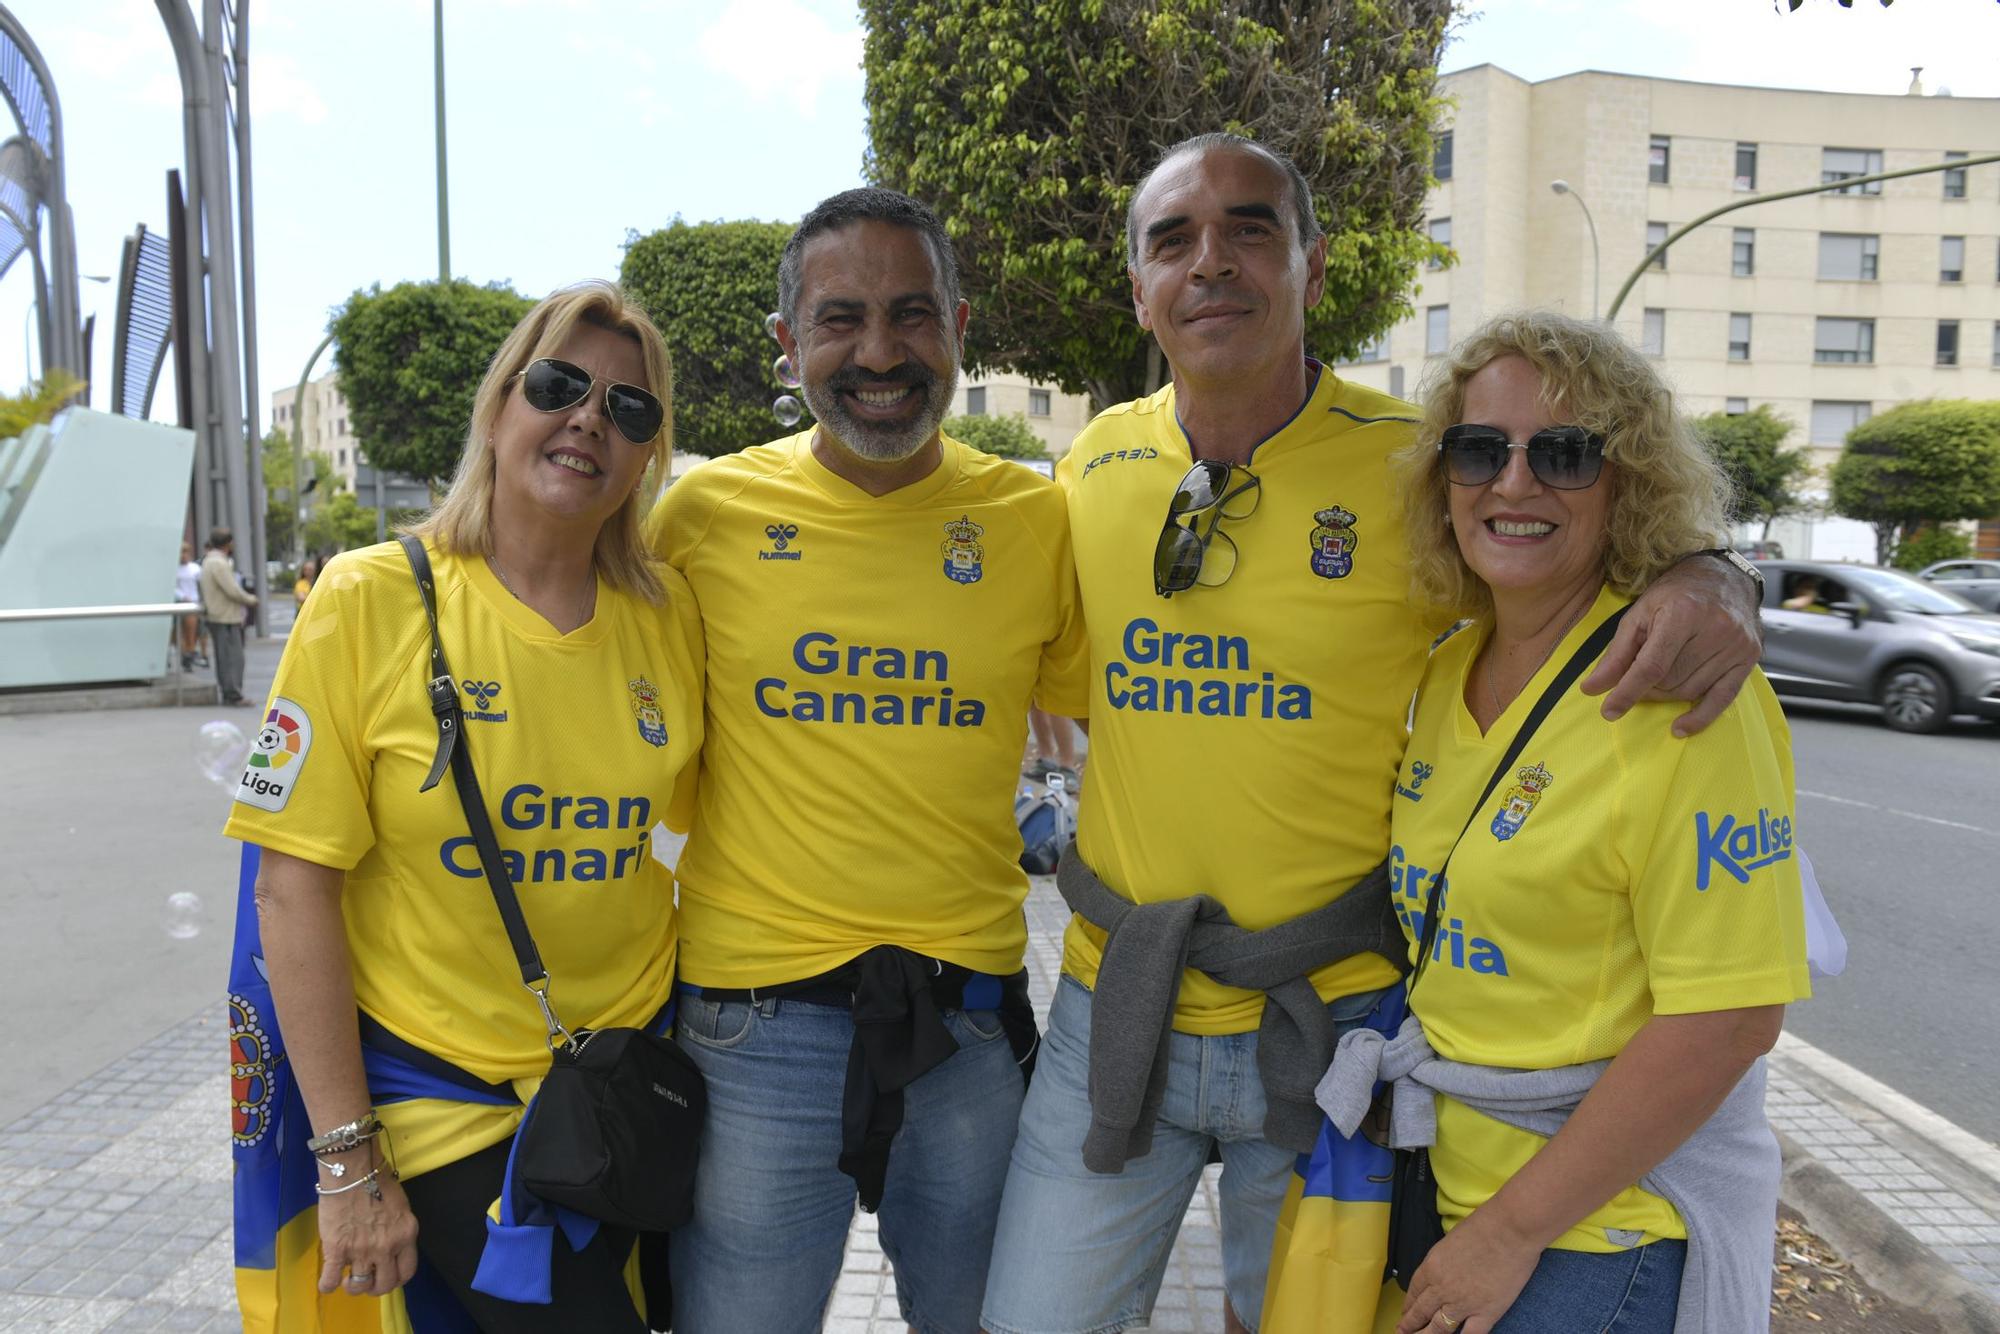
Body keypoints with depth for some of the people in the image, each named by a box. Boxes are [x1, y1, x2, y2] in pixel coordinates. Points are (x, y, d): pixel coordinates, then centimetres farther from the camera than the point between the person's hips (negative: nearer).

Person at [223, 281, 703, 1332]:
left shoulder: (669, 617, -4)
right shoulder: (370, 601, -13)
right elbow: (294, 889, -13)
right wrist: (348, 1157, -12)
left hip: (636, 1076, 4)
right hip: (439, 1092, -3)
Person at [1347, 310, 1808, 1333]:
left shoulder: (1685, 688, -19)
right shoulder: (1446, 671, 2)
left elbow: (1728, 1019, -21)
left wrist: (1513, 1229, -17)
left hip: (1601, 1224, -6)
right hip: (1446, 1180, 7)